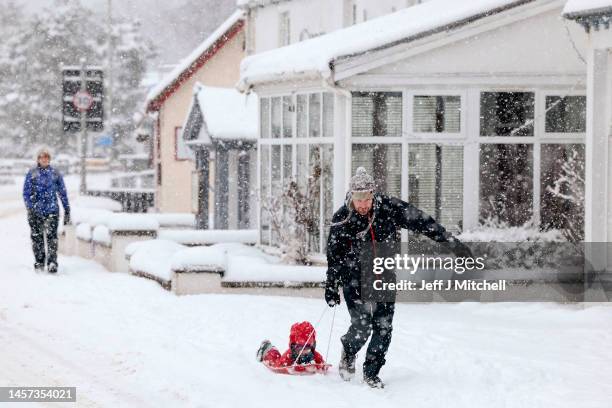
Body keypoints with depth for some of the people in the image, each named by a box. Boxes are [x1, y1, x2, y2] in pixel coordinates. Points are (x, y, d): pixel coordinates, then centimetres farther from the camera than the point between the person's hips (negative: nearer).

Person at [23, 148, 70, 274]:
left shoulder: (55, 174, 8)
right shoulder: (32, 174, 6)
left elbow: (62, 193, 13)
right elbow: (26, 192, 3)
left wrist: (67, 210, 10)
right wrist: (30, 207, -11)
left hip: (52, 210, 0)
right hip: (36, 211, 1)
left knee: (52, 236, -13)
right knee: (37, 237, 3)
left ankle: (52, 263, -16)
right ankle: (39, 263, 15)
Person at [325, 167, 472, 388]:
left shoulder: (388, 207, -10)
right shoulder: (341, 220, -11)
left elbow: (421, 221, -6)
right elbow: (334, 256, 0)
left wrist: (451, 241, -8)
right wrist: (331, 287, 3)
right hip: (355, 281, -2)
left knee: (383, 327, -1)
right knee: (362, 326, -12)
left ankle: (371, 373, 16)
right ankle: (348, 353, 21)